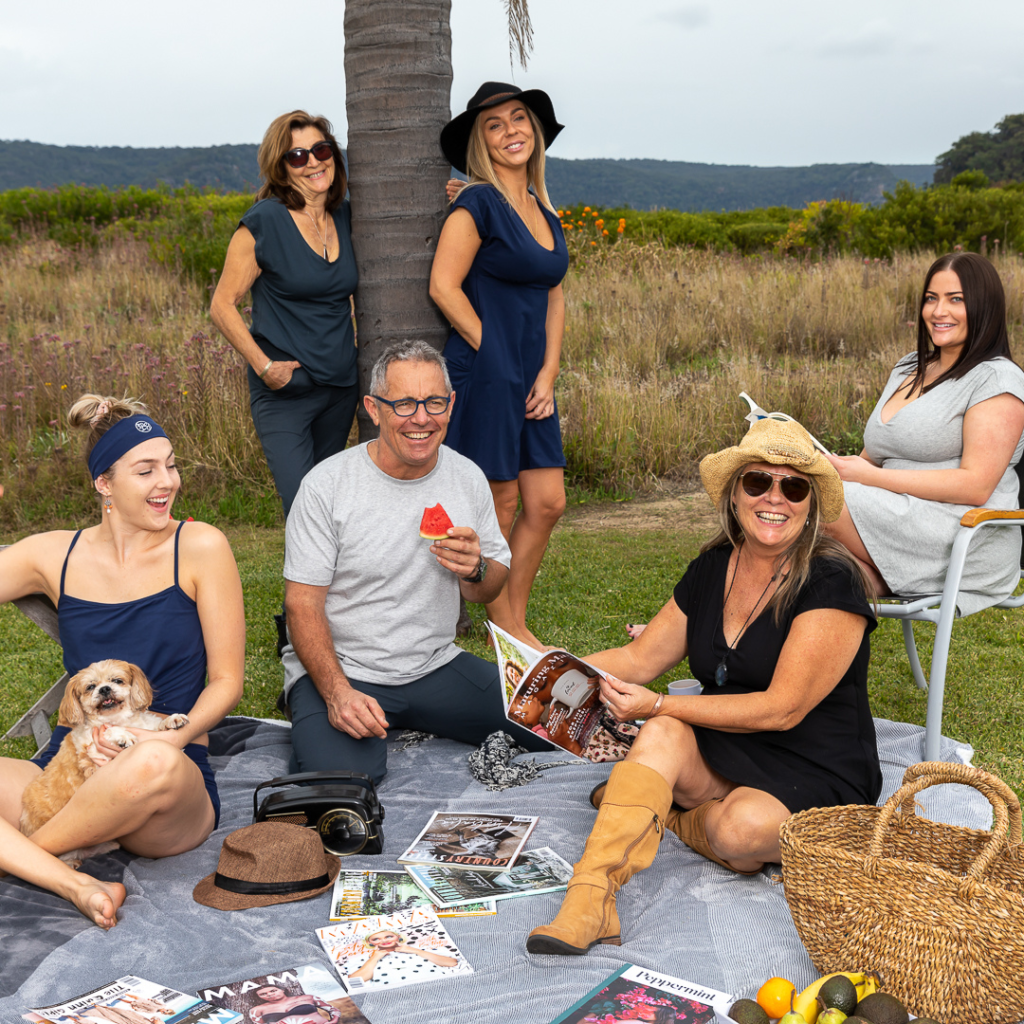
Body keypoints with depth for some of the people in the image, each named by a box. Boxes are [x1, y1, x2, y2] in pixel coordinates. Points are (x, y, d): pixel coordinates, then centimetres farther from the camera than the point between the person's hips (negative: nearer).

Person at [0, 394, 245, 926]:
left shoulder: (199, 548, 0)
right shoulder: (56, 554, 8)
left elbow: (227, 679, 1)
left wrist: (177, 736, -17)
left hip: (175, 775, -2)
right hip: (67, 769, 3)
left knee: (154, 763, -40)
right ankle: (76, 886, -31)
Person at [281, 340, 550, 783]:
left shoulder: (468, 477, 2)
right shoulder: (327, 484, -11)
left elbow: (490, 591, 12)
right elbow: (303, 604, -11)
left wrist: (475, 571, -14)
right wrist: (337, 692, -27)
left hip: (435, 663, 5)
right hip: (338, 668, -4)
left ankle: (416, 727, 10)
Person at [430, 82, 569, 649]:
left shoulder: (544, 211, 14)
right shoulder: (477, 204, -9)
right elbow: (444, 286, -14)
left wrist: (547, 374, 5)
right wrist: (494, 352, -11)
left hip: (531, 383, 7)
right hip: (485, 375, -7)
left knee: (547, 503, 6)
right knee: (499, 508, 2)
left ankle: (514, 626, 21)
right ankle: (504, 634, 16)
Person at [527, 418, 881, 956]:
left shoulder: (832, 583, -18)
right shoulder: (713, 568, 3)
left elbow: (781, 709, -21)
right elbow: (641, 657, 7)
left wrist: (658, 704, -23)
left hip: (816, 776, -5)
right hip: (724, 756, 5)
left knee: (743, 829, -35)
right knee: (662, 735, -26)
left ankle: (661, 812, -2)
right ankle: (591, 897, -36)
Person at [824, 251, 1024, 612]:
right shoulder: (908, 369, 21)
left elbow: (975, 486, -14)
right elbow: (876, 453, 22)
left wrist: (870, 477, -16)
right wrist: (840, 466, -3)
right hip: (901, 522, 6)